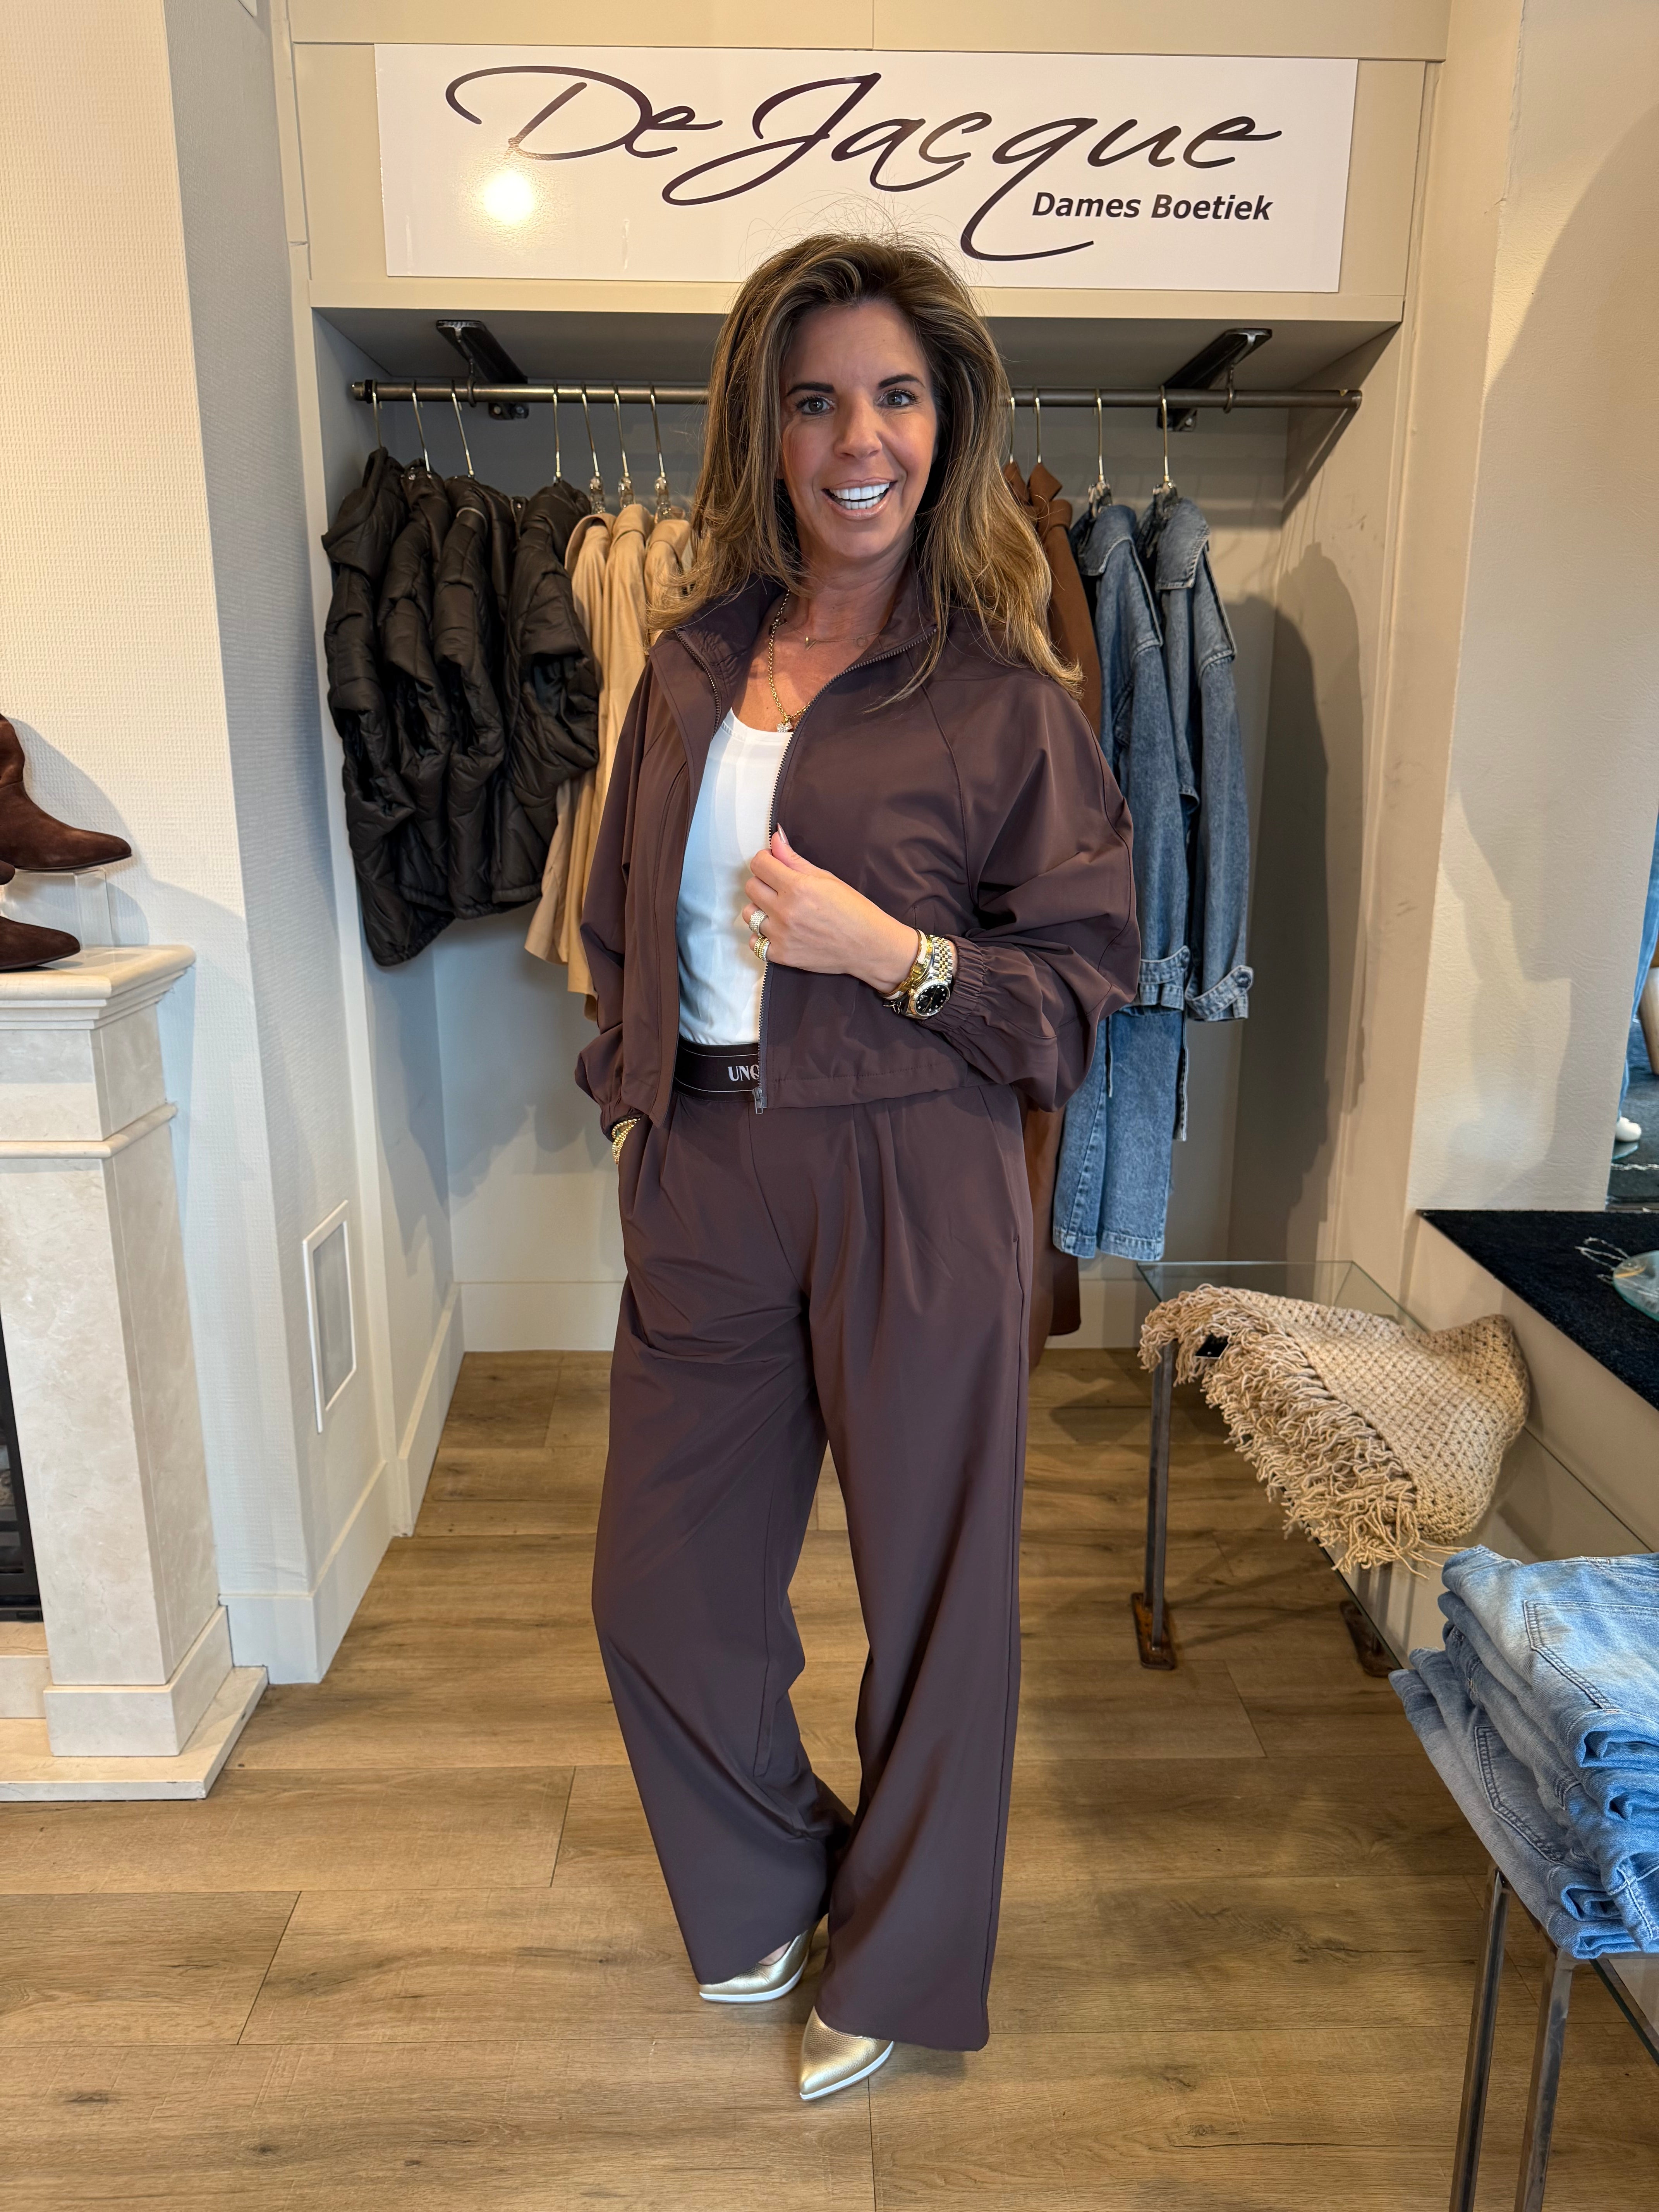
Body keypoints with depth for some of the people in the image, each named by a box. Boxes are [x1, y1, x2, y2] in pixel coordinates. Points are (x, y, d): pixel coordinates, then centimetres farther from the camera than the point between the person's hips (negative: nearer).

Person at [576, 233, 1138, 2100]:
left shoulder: (1002, 692, -6)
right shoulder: (696, 656, 8)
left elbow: (1085, 983, -6)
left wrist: (891, 951, -18)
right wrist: (633, 1090, 11)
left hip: (913, 1187, -4)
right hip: (703, 1176, 5)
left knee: (931, 1589, 11)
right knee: (659, 1588, 15)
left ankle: (902, 1970, 39)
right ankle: (772, 1889, 45)